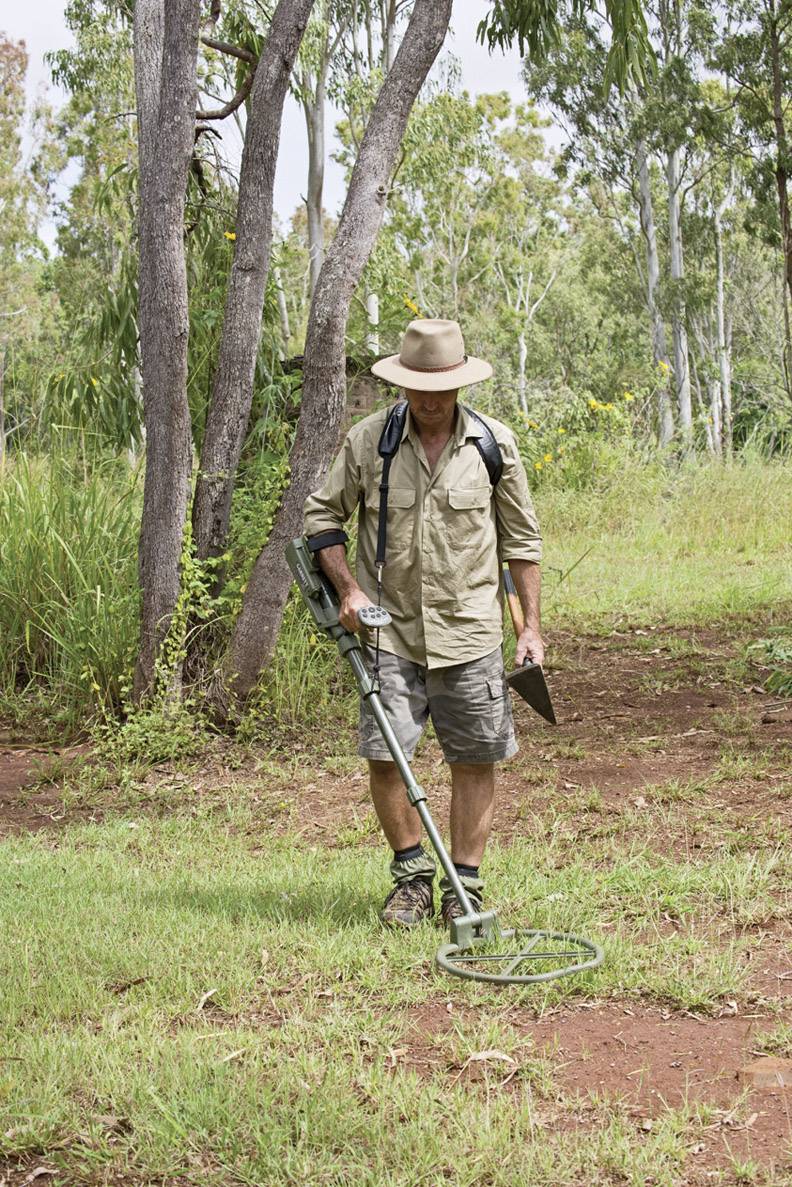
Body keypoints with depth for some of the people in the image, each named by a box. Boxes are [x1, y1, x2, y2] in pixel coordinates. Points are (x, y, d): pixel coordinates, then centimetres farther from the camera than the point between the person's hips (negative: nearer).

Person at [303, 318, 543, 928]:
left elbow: (522, 538, 7)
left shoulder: (494, 442, 0)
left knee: (476, 761, 4)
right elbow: (323, 515, 8)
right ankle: (413, 876, 17)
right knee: (384, 755, -3)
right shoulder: (367, 440, -2)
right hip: (390, 627, 0)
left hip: (470, 630, 0)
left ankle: (466, 886, 17)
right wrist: (349, 590, -3)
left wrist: (532, 625, 4)